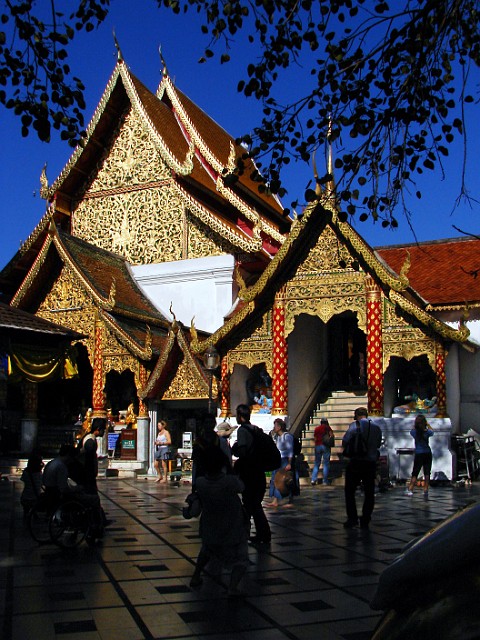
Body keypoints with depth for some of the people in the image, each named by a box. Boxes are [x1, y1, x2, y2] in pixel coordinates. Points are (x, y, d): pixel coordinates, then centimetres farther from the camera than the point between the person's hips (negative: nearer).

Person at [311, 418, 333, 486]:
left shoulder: (316, 428, 12)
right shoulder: (328, 428, 4)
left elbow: (314, 438, 9)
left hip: (317, 446, 3)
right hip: (326, 446, -3)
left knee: (317, 463, 9)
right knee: (326, 464, 2)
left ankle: (313, 479, -3)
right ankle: (325, 481, -1)